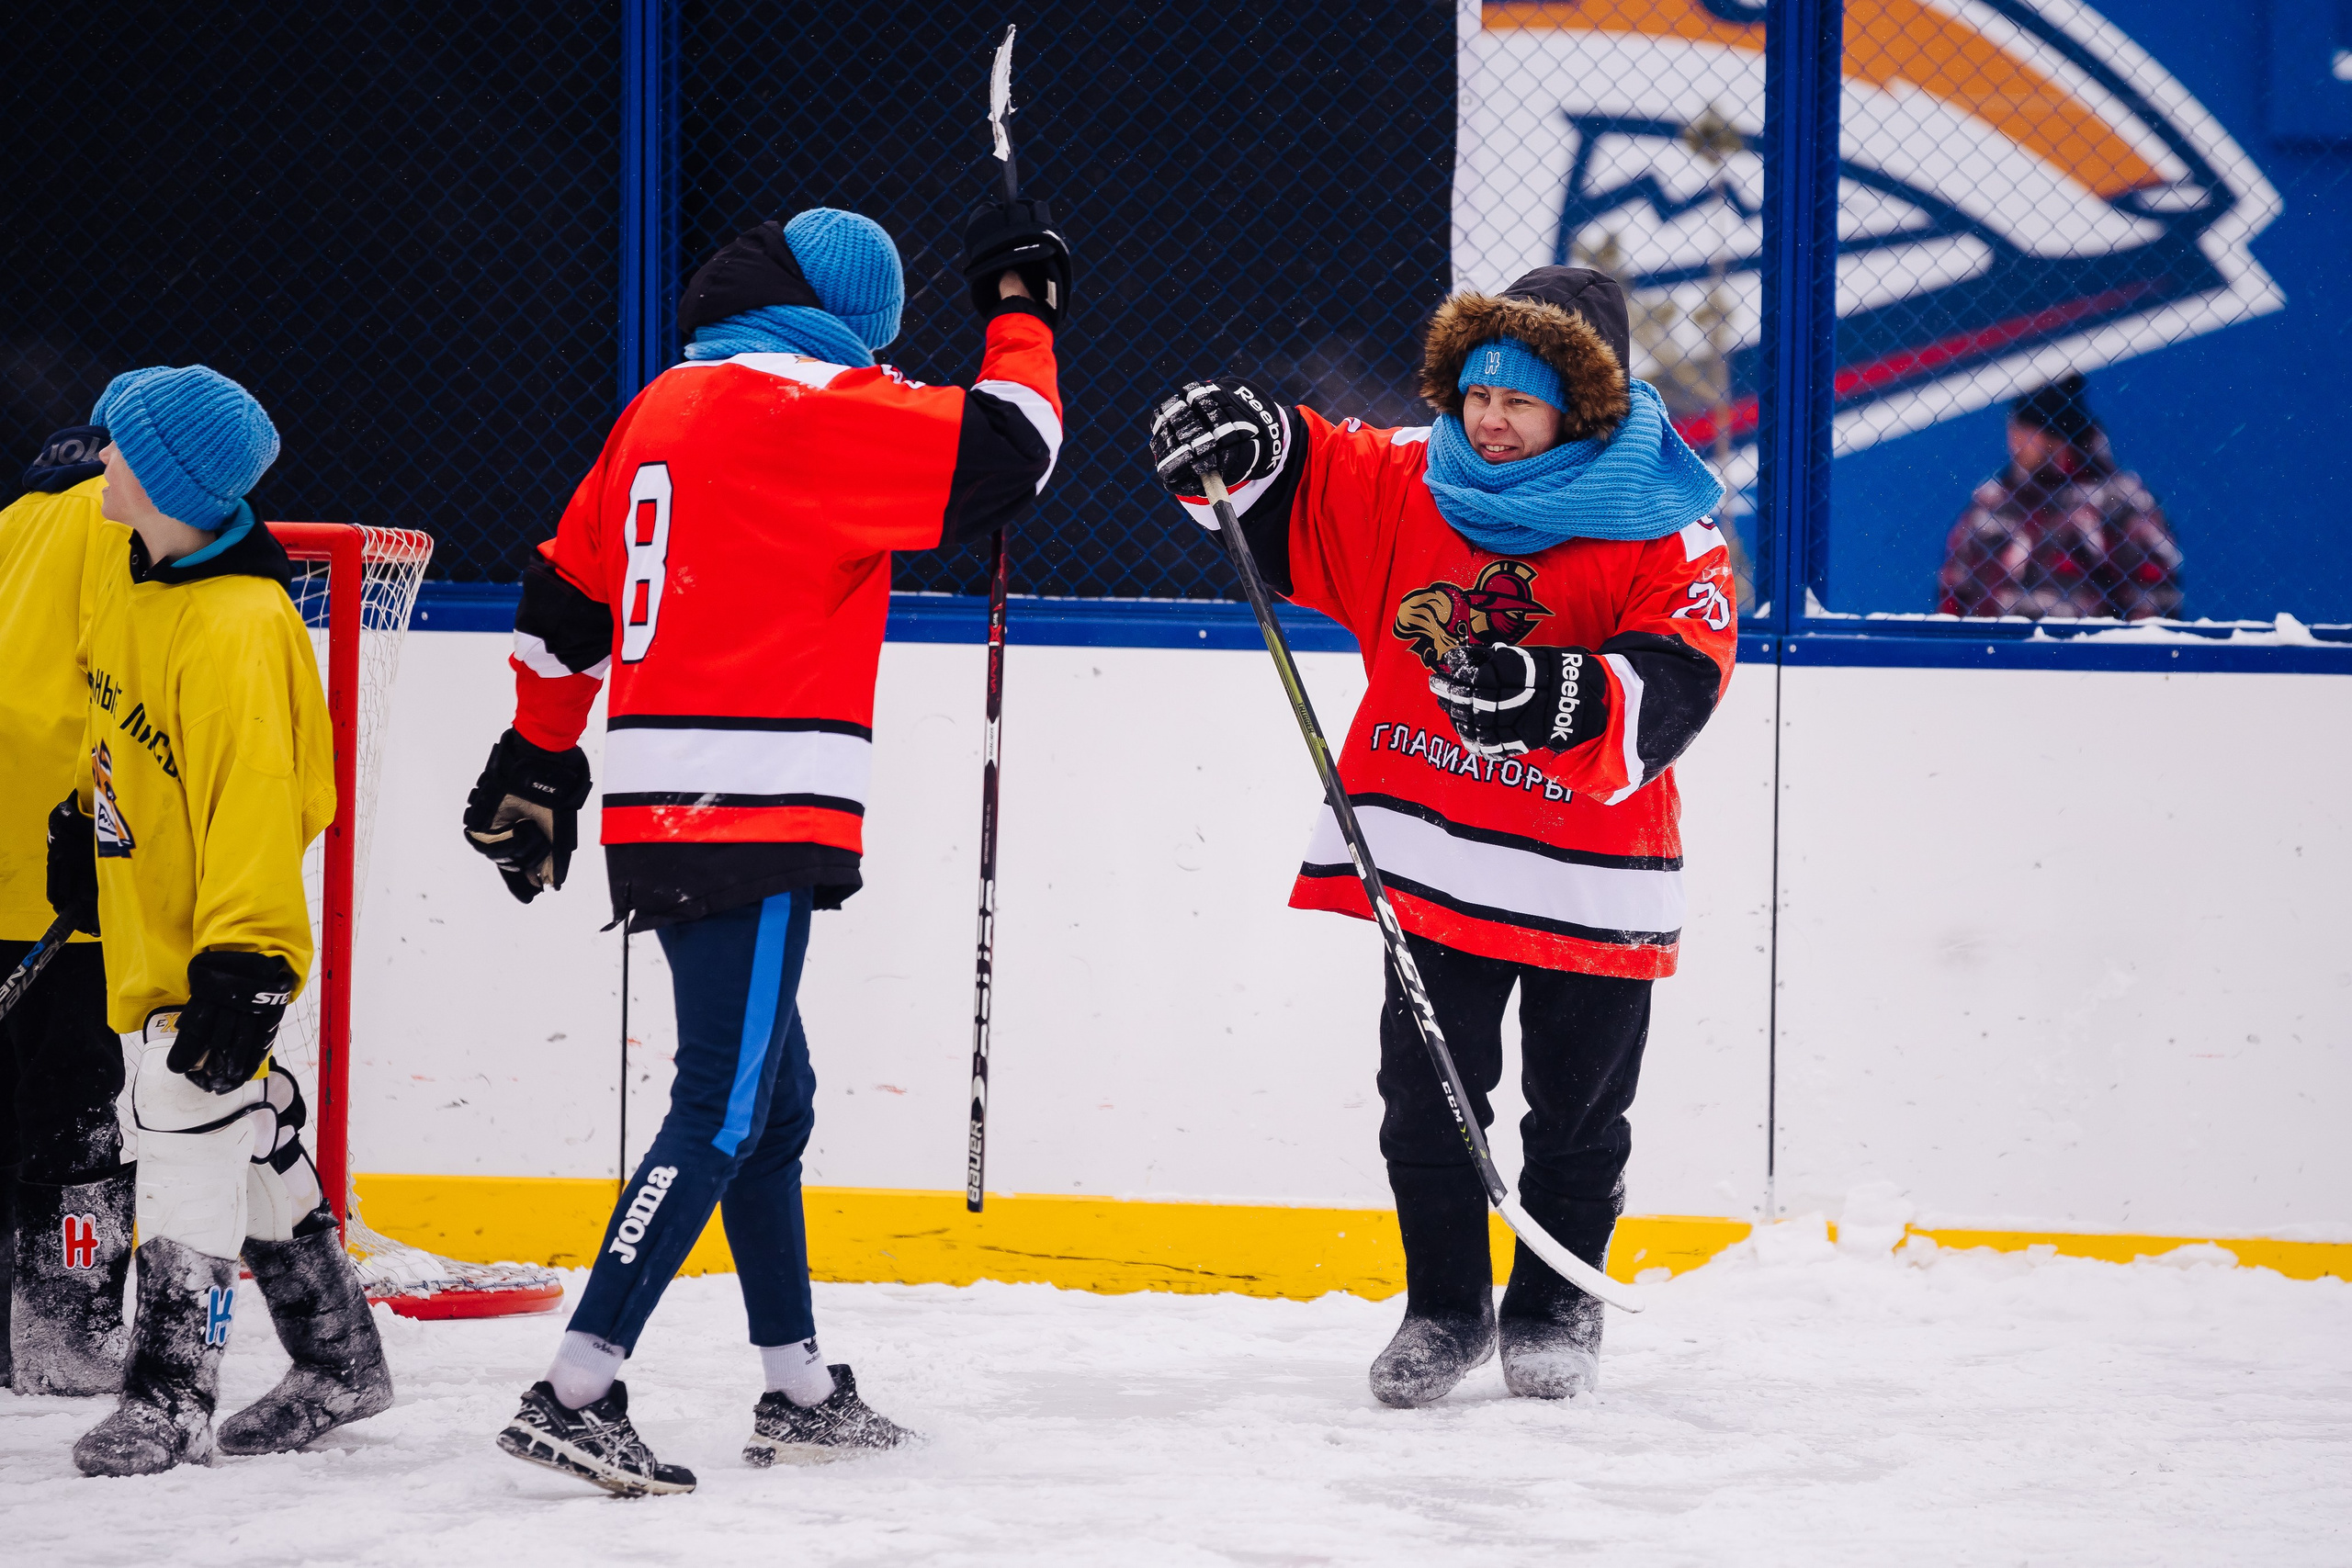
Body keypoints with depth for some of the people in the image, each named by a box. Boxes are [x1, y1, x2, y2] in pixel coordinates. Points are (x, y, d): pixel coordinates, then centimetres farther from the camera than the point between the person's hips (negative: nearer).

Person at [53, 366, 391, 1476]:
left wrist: (241, 964, -31)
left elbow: (252, 804, -29)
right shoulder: (135, 580, 2)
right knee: (251, 1137, 17)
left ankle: (170, 1395, -13)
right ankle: (338, 1362, 29)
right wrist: (84, 823, 29)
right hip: (145, 917, 10)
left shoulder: (239, 633, -26)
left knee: (190, 1120, -14)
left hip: (216, 932, -10)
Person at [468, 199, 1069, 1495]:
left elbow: (565, 596, 21)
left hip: (664, 820, 9)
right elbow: (1006, 450, -14)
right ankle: (576, 1391, -15)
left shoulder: (664, 407, 16)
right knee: (723, 1109, -9)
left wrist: (536, 765, 30)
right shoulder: (821, 408, -10)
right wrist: (1020, 305, 3)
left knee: (772, 1099, 17)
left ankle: (798, 1387, 24)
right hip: (756, 818, -9)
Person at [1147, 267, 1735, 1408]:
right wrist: (1233, 441, -15)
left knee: (1577, 1117, 10)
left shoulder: (1662, 530, -10)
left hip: (1587, 874, -3)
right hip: (1432, 861, 3)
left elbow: (1678, 683, -22)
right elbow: (1293, 483, 8)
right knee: (1426, 1096, 6)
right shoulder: (1402, 484, 3)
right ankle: (1445, 1306, 23)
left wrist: (1556, 695, -37)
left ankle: (1556, 1308, 29)